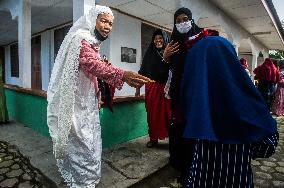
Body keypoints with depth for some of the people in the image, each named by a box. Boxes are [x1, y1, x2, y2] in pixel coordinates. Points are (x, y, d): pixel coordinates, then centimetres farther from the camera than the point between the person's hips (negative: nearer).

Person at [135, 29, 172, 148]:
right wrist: (138, 87, 8)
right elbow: (142, 71, 11)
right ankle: (153, 138, 18)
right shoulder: (149, 53, 12)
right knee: (152, 113, 6)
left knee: (168, 112, -4)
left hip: (166, 87, -2)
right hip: (151, 87, 3)